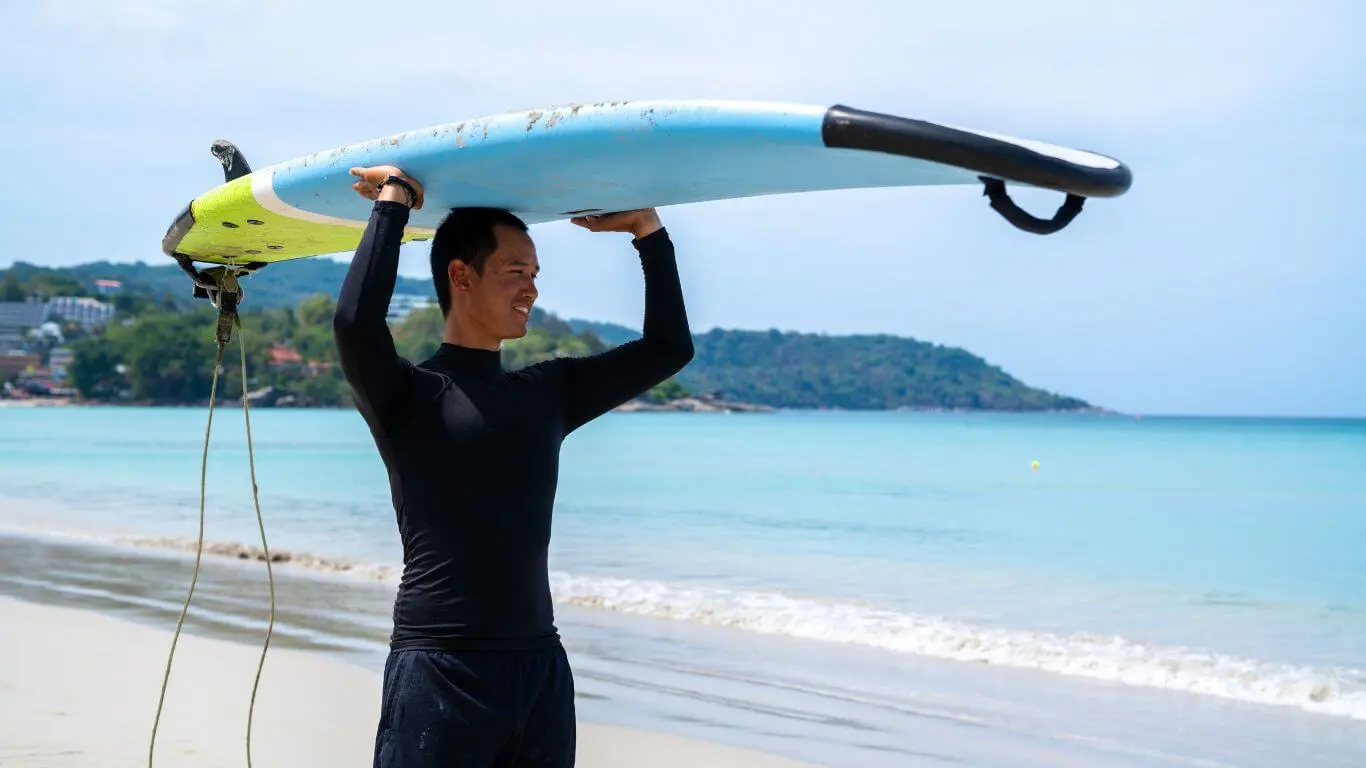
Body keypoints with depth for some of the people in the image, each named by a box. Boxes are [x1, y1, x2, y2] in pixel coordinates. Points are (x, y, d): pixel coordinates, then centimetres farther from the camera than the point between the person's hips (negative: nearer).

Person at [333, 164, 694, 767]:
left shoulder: (550, 391, 14)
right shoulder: (409, 396, -3)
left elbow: (667, 348, 19)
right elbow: (354, 323, -23)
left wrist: (647, 230, 14)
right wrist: (392, 203, -12)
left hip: (541, 669, 6)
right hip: (440, 672, -6)